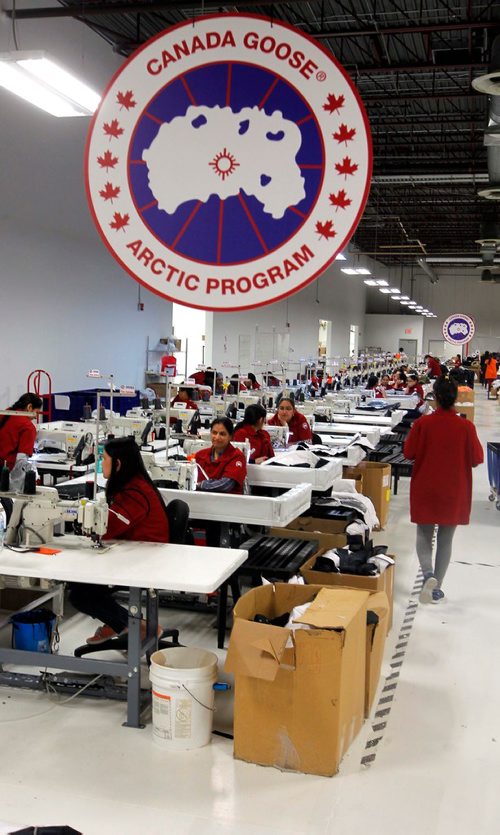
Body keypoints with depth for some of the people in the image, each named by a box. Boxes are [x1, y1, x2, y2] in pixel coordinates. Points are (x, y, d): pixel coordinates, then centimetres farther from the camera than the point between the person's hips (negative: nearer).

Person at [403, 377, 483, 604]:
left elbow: (408, 453, -4)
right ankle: (436, 588, 16)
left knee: (424, 534, 14)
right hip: (454, 492, 0)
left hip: (425, 488, 0)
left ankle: (428, 573, -12)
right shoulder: (466, 427, -13)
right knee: (445, 539, 12)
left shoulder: (423, 423, -13)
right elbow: (476, 459, -4)